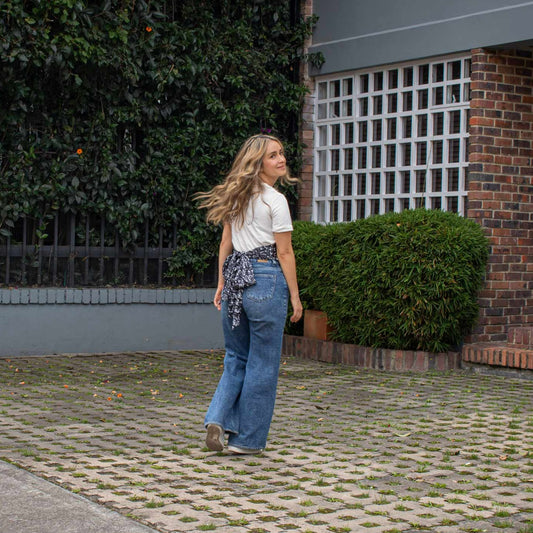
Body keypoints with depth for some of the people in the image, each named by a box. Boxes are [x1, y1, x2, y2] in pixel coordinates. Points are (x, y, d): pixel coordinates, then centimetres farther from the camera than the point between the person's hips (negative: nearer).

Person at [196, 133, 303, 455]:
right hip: (266, 279, -6)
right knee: (262, 364, 4)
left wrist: (222, 283, 19)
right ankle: (248, 440, 10)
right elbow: (284, 253, -9)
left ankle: (219, 419, -1)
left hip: (236, 280, 6)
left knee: (236, 357, 18)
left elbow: (226, 243, 13)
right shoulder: (275, 200, -10)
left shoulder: (237, 197, 10)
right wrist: (295, 296, -4)